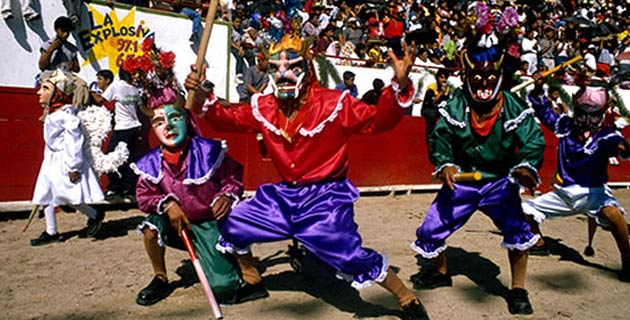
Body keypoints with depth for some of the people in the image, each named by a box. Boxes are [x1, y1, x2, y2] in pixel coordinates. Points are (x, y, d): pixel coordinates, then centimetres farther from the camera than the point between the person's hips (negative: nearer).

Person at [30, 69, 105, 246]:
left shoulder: (66, 115, -19)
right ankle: (51, 232, 21)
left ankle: (95, 215, 15)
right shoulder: (52, 114, 12)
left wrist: (73, 166, -22)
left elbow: (74, 141, -23)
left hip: (65, 162, -10)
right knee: (46, 195, 11)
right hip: (52, 161, 10)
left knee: (69, 196, -9)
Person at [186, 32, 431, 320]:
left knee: (351, 257, -16)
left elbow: (378, 120, -20)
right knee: (229, 226, 8)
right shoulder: (263, 108, -1)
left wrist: (400, 87, -37)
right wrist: (203, 97, -12)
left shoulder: (334, 104, -15)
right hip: (282, 196, 6)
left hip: (325, 197, -5)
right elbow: (226, 120, 6)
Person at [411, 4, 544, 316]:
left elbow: (533, 140, -19)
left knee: (518, 229, -19)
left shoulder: (513, 107, -14)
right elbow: (440, 137, -12)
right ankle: (441, 272, 35)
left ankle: (518, 291, 5)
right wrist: (445, 164, -30)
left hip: (500, 181, -1)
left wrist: (525, 166, -39)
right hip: (461, 181, 1)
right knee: (431, 229, 3)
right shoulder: (455, 106, -12)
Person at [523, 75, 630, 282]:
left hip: (593, 192, -5)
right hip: (563, 193, 5)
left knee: (612, 213, -36)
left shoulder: (605, 135, -13)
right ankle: (539, 243, 33)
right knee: (526, 211, 4)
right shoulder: (565, 126, -1)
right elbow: (544, 111, 8)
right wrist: (538, 89, -7)